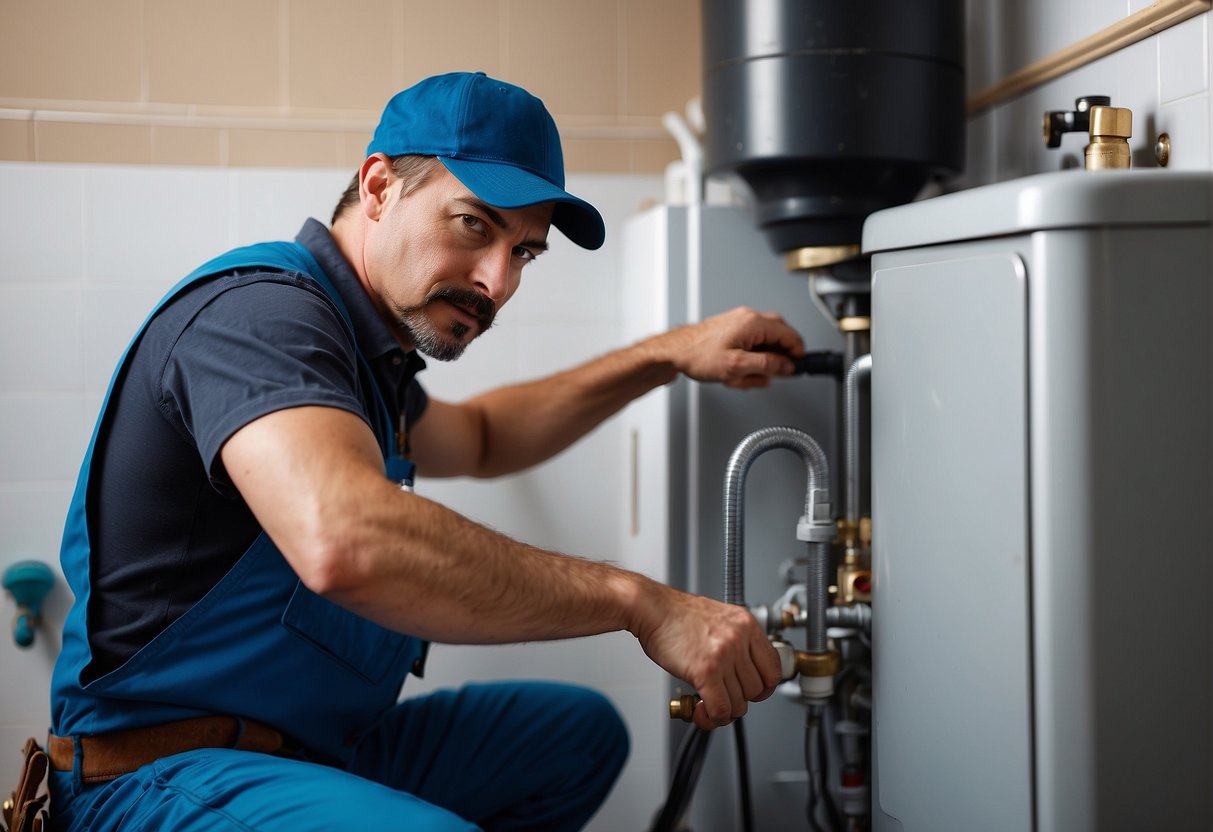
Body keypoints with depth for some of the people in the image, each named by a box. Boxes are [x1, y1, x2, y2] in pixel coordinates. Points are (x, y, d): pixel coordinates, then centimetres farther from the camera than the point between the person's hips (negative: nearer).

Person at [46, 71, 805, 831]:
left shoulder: (356, 348, 13)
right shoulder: (260, 312, -19)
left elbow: (478, 438, 35)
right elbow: (344, 540, -40)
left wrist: (667, 358, 23)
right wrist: (641, 603, -32)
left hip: (318, 745, 11)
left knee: (581, 731, 18)